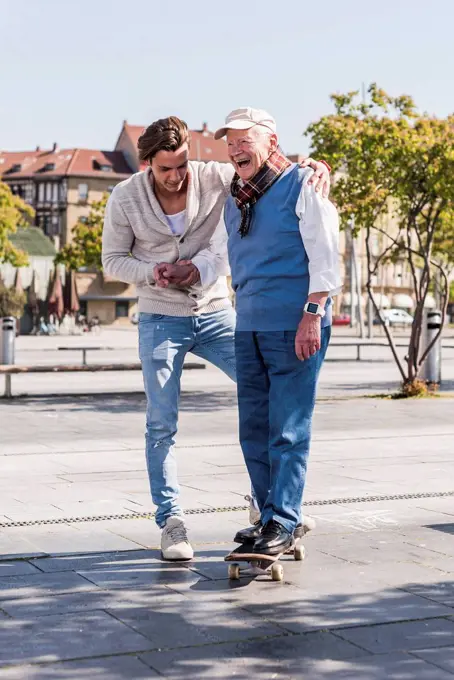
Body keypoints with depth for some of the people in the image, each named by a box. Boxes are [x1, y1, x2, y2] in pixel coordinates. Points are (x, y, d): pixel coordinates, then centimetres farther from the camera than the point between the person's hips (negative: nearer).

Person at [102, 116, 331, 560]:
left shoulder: (214, 178, -11)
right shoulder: (124, 199, -9)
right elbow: (112, 259, 0)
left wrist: (311, 164, -27)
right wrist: (153, 272, -19)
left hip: (215, 313, 1)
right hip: (161, 320, -1)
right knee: (161, 425, -2)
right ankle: (170, 522, 9)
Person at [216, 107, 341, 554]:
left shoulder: (302, 186, -3)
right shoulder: (234, 200, 18)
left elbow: (325, 256, -9)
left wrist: (313, 314, -17)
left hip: (295, 327, -7)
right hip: (249, 329, 7)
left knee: (287, 430, -6)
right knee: (254, 430, 8)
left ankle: (282, 524, -2)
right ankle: (269, 516, 17)